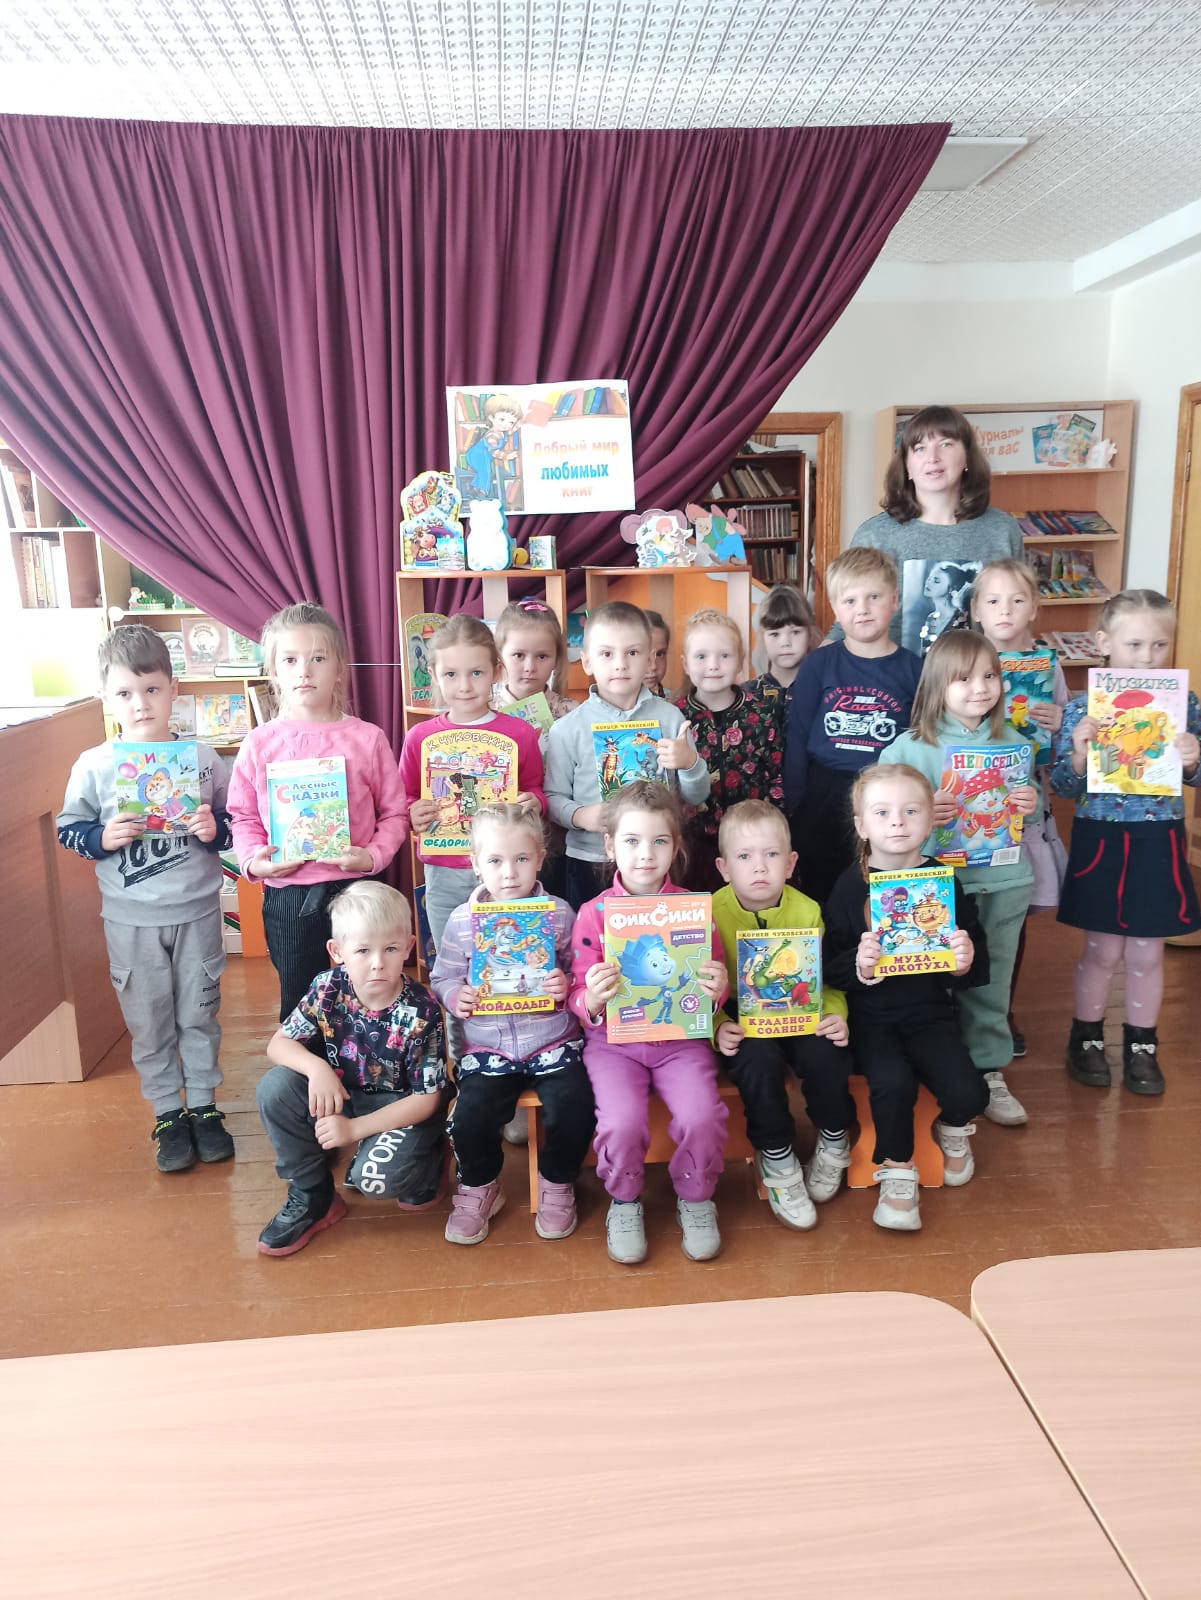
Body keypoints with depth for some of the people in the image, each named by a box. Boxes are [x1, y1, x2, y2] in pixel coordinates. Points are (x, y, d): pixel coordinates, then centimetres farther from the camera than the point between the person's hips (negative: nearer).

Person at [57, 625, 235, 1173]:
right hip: (132, 920, 0)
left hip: (197, 911, 1)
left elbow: (234, 822, 5)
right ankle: (167, 1114, 27)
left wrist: (214, 829, -16)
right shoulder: (93, 766, -6)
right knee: (149, 1021, 11)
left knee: (200, 1013, 13)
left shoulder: (203, 758, -4)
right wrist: (102, 838, -17)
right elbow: (68, 829, 2)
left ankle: (203, 1105, 29)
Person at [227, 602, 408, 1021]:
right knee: (298, 1002, 17)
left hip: (355, 888, -1)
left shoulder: (367, 738, -4)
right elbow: (243, 815, 6)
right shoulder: (259, 743, 0)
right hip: (286, 893, 1)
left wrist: (373, 855, -15)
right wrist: (252, 860, -11)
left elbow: (393, 812, 0)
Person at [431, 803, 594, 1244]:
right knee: (470, 1116, -19)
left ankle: (557, 1183, 14)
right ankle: (479, 1187, 17)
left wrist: (568, 986, -18)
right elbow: (443, 978, 9)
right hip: (487, 1047, 1)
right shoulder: (462, 920, 0)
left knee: (574, 1108, -20)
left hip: (554, 1042, 0)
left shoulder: (559, 913, -1)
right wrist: (456, 997, -12)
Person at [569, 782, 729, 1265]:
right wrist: (592, 1000, -23)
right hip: (613, 1041, -1)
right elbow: (580, 1001, 0)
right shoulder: (594, 914, -4)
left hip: (681, 1039, 1)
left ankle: (695, 1199, 11)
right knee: (622, 1123, -23)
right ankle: (624, 1202, 11)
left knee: (702, 1117, -22)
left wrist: (717, 991, -15)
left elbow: (714, 985, 8)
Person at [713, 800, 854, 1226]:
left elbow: (827, 980, 1)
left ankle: (834, 1140, 7)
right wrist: (717, 1026, -26)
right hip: (740, 1018, -2)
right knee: (759, 1059, -32)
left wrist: (836, 1016, -18)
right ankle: (776, 1159, -6)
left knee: (825, 1055, -27)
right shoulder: (711, 914, -10)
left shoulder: (807, 912, -4)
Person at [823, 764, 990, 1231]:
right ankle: (897, 1174, 1)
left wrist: (967, 964, -14)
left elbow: (978, 959, 8)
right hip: (871, 1016, -2)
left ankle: (952, 1129, 22)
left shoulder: (943, 880, 1)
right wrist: (857, 966, -26)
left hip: (930, 1011, 2)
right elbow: (828, 966, -5)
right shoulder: (852, 885, -6)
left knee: (968, 1092, -17)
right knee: (894, 1084, -27)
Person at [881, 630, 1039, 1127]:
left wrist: (1031, 804, -9)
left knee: (991, 983, 14)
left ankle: (989, 1071, 29)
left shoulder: (1014, 743, 5)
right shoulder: (909, 748, -7)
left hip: (1004, 881, 3)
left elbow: (1032, 802, 13)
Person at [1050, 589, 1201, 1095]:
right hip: (1102, 841, -2)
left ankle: (1141, 1047, 29)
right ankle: (1086, 1039, 29)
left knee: (1147, 952, 12)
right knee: (1103, 950, 9)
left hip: (1159, 844, 2)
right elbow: (1063, 787, -6)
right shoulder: (1082, 707, -7)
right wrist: (1080, 755, -25)